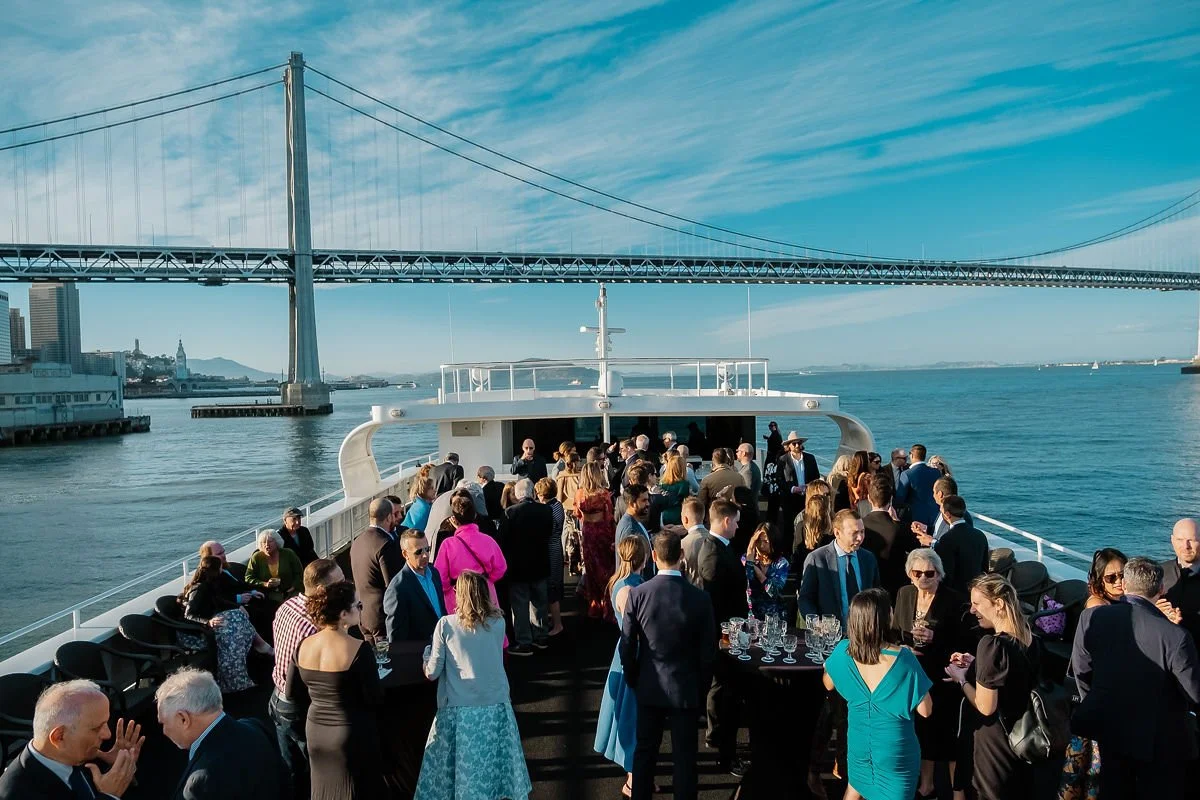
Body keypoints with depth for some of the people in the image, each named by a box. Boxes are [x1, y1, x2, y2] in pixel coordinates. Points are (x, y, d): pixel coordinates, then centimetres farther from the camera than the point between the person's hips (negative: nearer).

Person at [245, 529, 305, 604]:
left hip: (290, 592, 1)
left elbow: (299, 573, 10)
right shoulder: (256, 558, 5)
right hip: (269, 595, -1)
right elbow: (248, 579, 4)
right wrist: (265, 584, -11)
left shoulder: (288, 554, 7)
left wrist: (294, 587, -7)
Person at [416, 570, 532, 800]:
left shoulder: (446, 625, -9)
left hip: (458, 709, -2)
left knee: (460, 767, 13)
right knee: (494, 765, 16)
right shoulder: (498, 624, -3)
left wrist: (427, 652, 13)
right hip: (496, 706, 2)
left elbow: (432, 673, -5)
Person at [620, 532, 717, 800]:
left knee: (645, 751, 18)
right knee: (684, 757, 12)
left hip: (649, 687, 2)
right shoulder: (699, 598, -15)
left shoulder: (637, 594, -14)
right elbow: (708, 651, -8)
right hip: (686, 688, -1)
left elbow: (627, 647, -7)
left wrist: (633, 680, 10)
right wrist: (701, 688, 7)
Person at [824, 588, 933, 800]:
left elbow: (829, 685, 4)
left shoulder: (843, 650, -14)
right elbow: (925, 710, -16)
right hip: (894, 746, -3)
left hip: (857, 739, 3)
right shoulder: (903, 657, -26)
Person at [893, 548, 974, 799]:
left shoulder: (955, 600, -16)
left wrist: (934, 638, -26)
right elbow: (894, 632, 9)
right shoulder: (904, 593, 0)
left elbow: (965, 643, -13)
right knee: (921, 731, 18)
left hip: (943, 681, -5)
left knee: (948, 735, 7)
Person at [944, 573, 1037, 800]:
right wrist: (976, 665, 8)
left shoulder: (992, 643, -26)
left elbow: (985, 707, -24)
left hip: (996, 739, -7)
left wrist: (962, 678, -9)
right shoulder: (1028, 636, -2)